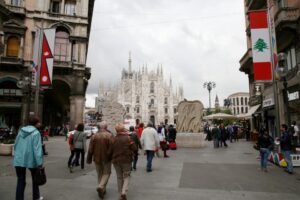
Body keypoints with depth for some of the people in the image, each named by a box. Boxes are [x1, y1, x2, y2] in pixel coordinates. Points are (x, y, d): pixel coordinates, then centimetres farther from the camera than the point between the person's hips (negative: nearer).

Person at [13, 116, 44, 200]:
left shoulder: (21, 131, 5)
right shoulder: (36, 133, -12)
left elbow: (15, 145, 12)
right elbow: (37, 149, -19)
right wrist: (40, 163, -18)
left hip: (19, 160, 4)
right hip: (31, 160, -4)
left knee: (21, 181, 10)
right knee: (35, 178, 18)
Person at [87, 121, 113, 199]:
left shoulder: (94, 136, -1)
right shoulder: (109, 135, -13)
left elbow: (90, 149, 1)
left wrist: (89, 159, 11)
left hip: (97, 158, 4)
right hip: (106, 158, -3)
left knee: (100, 174, 17)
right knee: (106, 173, 10)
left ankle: (102, 190, 22)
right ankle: (101, 186, -10)